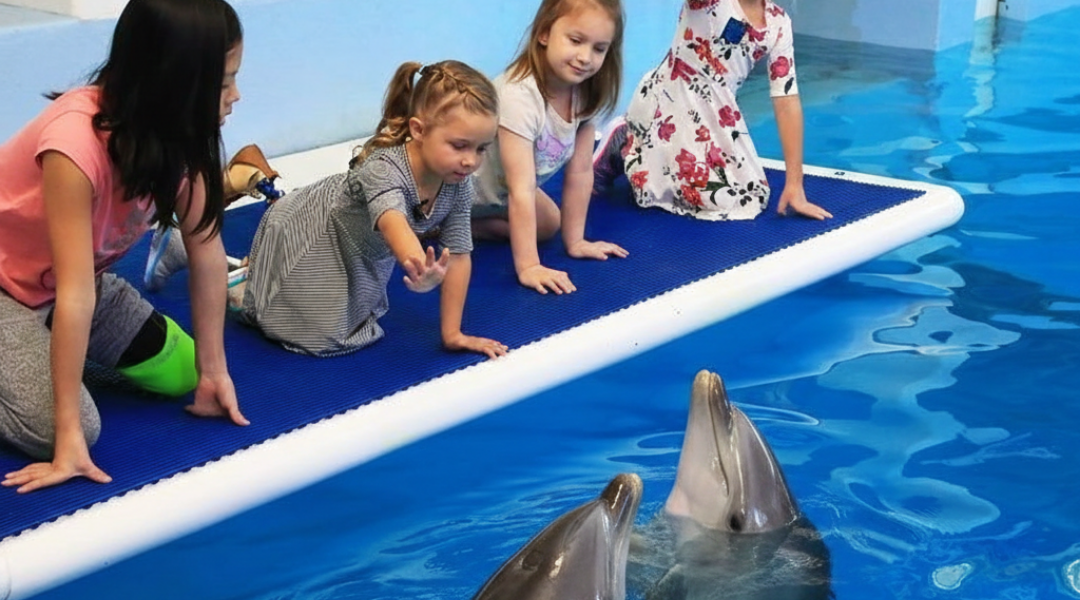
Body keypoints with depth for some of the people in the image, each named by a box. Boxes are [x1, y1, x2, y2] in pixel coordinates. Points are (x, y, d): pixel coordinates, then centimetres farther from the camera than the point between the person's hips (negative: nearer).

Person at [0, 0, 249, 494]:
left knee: (182, 375, 2)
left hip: (81, 280, 8)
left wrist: (212, 371, -10)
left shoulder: (177, 130, -14)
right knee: (51, 428, -25)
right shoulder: (76, 142, -37)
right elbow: (75, 296, -37)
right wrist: (69, 438, -36)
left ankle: (54, 351, 19)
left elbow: (206, 250, -9)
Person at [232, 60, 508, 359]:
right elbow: (392, 222, -63)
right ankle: (243, 285, 17)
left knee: (360, 325, 25)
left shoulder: (459, 185, -22)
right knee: (322, 336, -9)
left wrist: (452, 333, -17)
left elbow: (458, 256, -16)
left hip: (363, 253, 7)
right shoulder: (383, 168, -43)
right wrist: (421, 270, -84)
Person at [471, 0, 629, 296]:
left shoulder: (586, 93, -17)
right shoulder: (519, 96, -40)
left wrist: (575, 241, -6)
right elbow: (521, 190, -40)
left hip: (497, 193, 7)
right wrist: (528, 267, -41)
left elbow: (580, 172, -8)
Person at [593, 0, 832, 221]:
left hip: (717, 116, 7)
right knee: (715, 199, -12)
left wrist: (795, 185, -6)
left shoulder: (778, 23, 1)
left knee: (752, 196, 4)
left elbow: (787, 101, -2)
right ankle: (623, 147, 10)